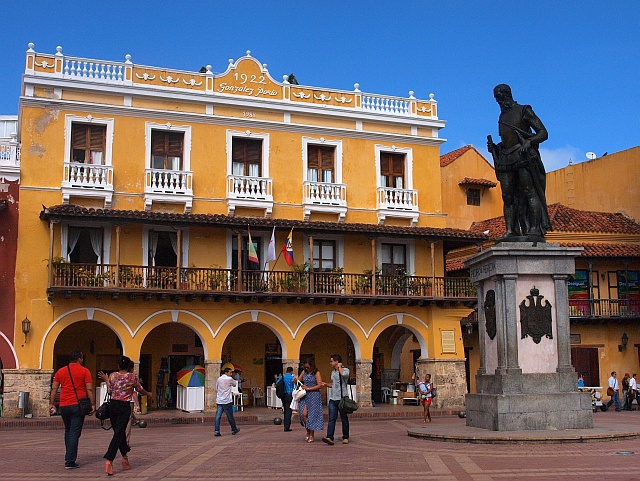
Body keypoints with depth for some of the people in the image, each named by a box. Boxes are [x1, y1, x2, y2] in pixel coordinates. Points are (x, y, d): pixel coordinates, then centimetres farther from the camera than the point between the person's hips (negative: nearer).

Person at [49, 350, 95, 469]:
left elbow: (54, 389, 8)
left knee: (68, 431, 20)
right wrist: (93, 404, -2)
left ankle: (69, 458, 24)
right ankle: (70, 461, -5)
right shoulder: (84, 371, -2)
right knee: (74, 433, -2)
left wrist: (52, 404, 12)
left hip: (64, 406, 4)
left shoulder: (60, 371, 10)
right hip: (77, 405, -4)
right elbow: (90, 389, -6)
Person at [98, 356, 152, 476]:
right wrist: (148, 394, 29)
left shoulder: (112, 376, -1)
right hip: (124, 407, -3)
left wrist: (106, 380, 21)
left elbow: (109, 391, 6)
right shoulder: (133, 377, -5)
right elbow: (140, 390, 8)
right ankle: (109, 460, -18)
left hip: (113, 405, 4)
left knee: (119, 432, 18)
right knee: (119, 433, -6)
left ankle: (125, 457, 29)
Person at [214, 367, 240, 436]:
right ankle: (234, 430, 21)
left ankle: (216, 431, -6)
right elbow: (235, 384, 7)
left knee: (218, 416, 0)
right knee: (230, 416, 7)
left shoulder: (219, 379, 8)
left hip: (219, 400, 5)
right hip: (227, 400, -5)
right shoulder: (229, 379, -8)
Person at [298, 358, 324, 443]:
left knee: (312, 415, -4)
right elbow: (298, 380, 18)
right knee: (303, 414, -8)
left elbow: (320, 385, -10)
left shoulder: (316, 373, -5)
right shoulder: (304, 372, 10)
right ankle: (308, 432, 12)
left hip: (314, 396, -4)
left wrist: (308, 388, -13)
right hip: (305, 396, 4)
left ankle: (311, 436, 8)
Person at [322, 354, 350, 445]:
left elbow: (345, 375, -32)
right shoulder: (333, 372, 16)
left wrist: (339, 367, -15)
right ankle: (329, 438, -14)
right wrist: (327, 385, 11)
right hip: (333, 399, 6)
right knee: (331, 419, -6)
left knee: (344, 419, 6)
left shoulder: (345, 370, -6)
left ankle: (345, 437, 17)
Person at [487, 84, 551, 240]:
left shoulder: (523, 111, 6)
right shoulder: (502, 117, 26)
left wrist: (529, 141, -19)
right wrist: (493, 147, 11)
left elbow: (543, 133, 0)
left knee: (530, 193, -13)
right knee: (508, 196, -4)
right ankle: (510, 230, -8)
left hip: (523, 156, -6)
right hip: (506, 160, 6)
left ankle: (535, 230, -18)